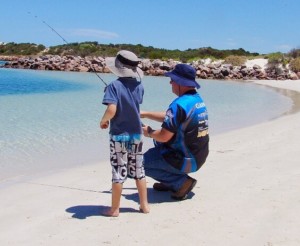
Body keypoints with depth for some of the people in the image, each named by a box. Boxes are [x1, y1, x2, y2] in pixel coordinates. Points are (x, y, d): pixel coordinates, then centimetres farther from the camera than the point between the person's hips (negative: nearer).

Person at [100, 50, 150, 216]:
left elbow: (112, 110, -26)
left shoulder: (114, 86, -15)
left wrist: (104, 120, -8)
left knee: (118, 172, 3)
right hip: (136, 134, 5)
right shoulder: (139, 86, 1)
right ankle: (144, 204, 23)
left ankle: (114, 209, 13)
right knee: (138, 170, 15)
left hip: (119, 135, -4)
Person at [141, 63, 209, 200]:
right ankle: (169, 182, 23)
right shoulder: (198, 99, 6)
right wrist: (145, 114, 16)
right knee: (158, 141, 27)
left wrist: (149, 133, -2)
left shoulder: (180, 104, -24)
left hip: (186, 161, -9)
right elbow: (171, 118, 17)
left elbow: (164, 137, -23)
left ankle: (182, 181, -4)